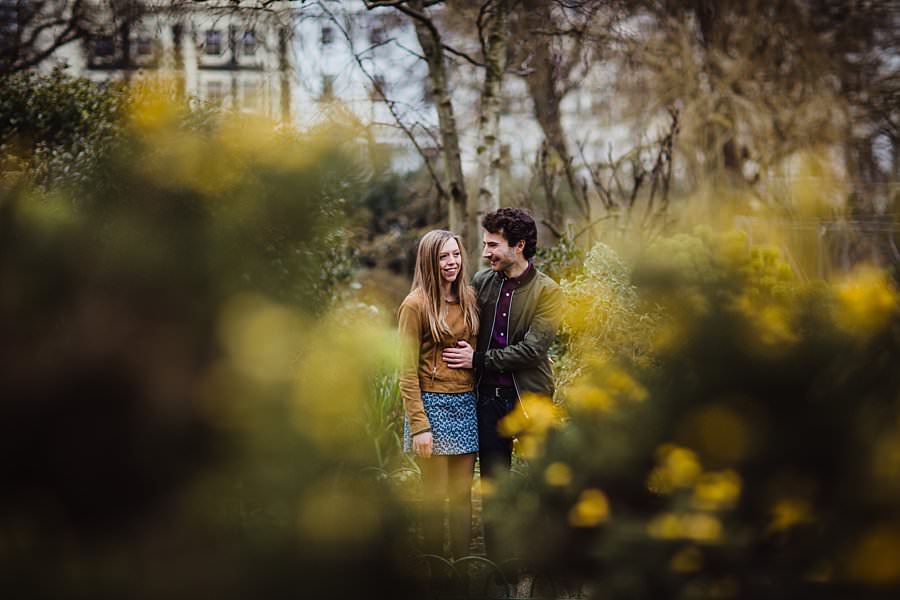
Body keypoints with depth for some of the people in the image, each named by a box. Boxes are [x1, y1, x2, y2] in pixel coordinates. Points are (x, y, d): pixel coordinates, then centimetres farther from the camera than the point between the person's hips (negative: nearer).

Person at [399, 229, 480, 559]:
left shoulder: (469, 298, 8)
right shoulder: (416, 305, -8)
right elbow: (408, 372, -10)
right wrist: (419, 425, -14)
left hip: (466, 405, 5)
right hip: (432, 405, -5)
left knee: (462, 492, 9)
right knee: (435, 494, 1)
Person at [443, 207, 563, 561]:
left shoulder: (547, 292, -9)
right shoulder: (481, 282, 4)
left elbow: (531, 349, -17)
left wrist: (478, 360, -15)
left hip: (529, 396, -4)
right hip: (489, 397, 4)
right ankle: (498, 568, 18)